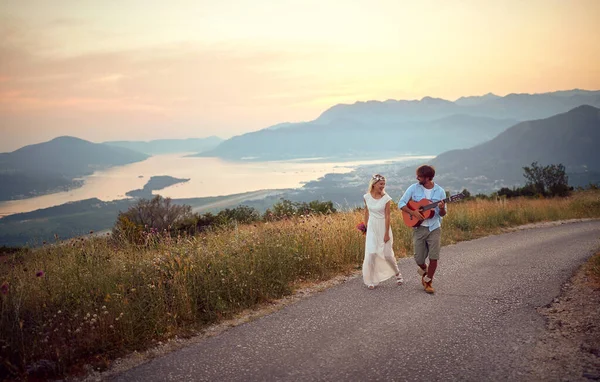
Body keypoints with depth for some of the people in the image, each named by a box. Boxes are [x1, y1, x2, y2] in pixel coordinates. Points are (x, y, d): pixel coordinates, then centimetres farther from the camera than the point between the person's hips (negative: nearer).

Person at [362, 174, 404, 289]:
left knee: (387, 254, 5)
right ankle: (373, 280, 9)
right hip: (372, 228, 2)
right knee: (371, 254, -5)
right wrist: (366, 227, 12)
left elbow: (387, 216, -12)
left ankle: (397, 273, 32)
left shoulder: (386, 198, -12)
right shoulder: (367, 197, -4)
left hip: (383, 227, -2)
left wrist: (387, 233, -13)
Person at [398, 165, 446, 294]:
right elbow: (401, 203, -4)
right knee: (419, 258, 0)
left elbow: (442, 214, 4)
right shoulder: (413, 188, -3)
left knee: (433, 257, -6)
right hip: (419, 227, 0)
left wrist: (441, 209, -20)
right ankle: (424, 269, 35)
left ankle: (428, 282, 12)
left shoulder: (440, 191, -1)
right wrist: (413, 212, -19)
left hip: (434, 228, 0)